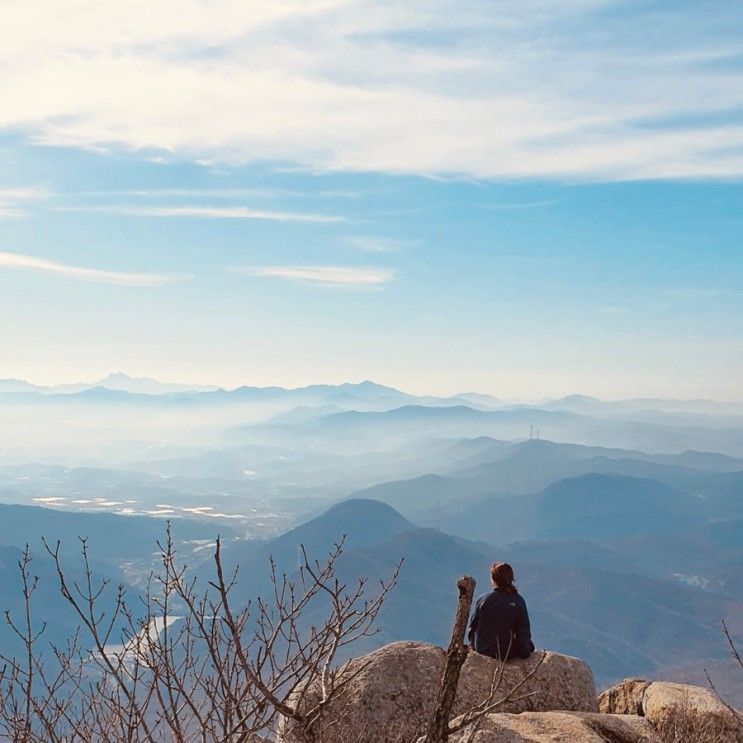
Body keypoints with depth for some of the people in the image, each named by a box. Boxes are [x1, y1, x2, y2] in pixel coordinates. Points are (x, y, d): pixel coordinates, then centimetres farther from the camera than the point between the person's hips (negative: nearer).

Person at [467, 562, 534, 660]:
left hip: (481, 649, 3)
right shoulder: (518, 601, -13)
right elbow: (524, 632, -7)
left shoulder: (482, 599, -10)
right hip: (506, 653, -2)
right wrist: (525, 652, 9)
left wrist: (473, 644, 17)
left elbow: (473, 626, 0)